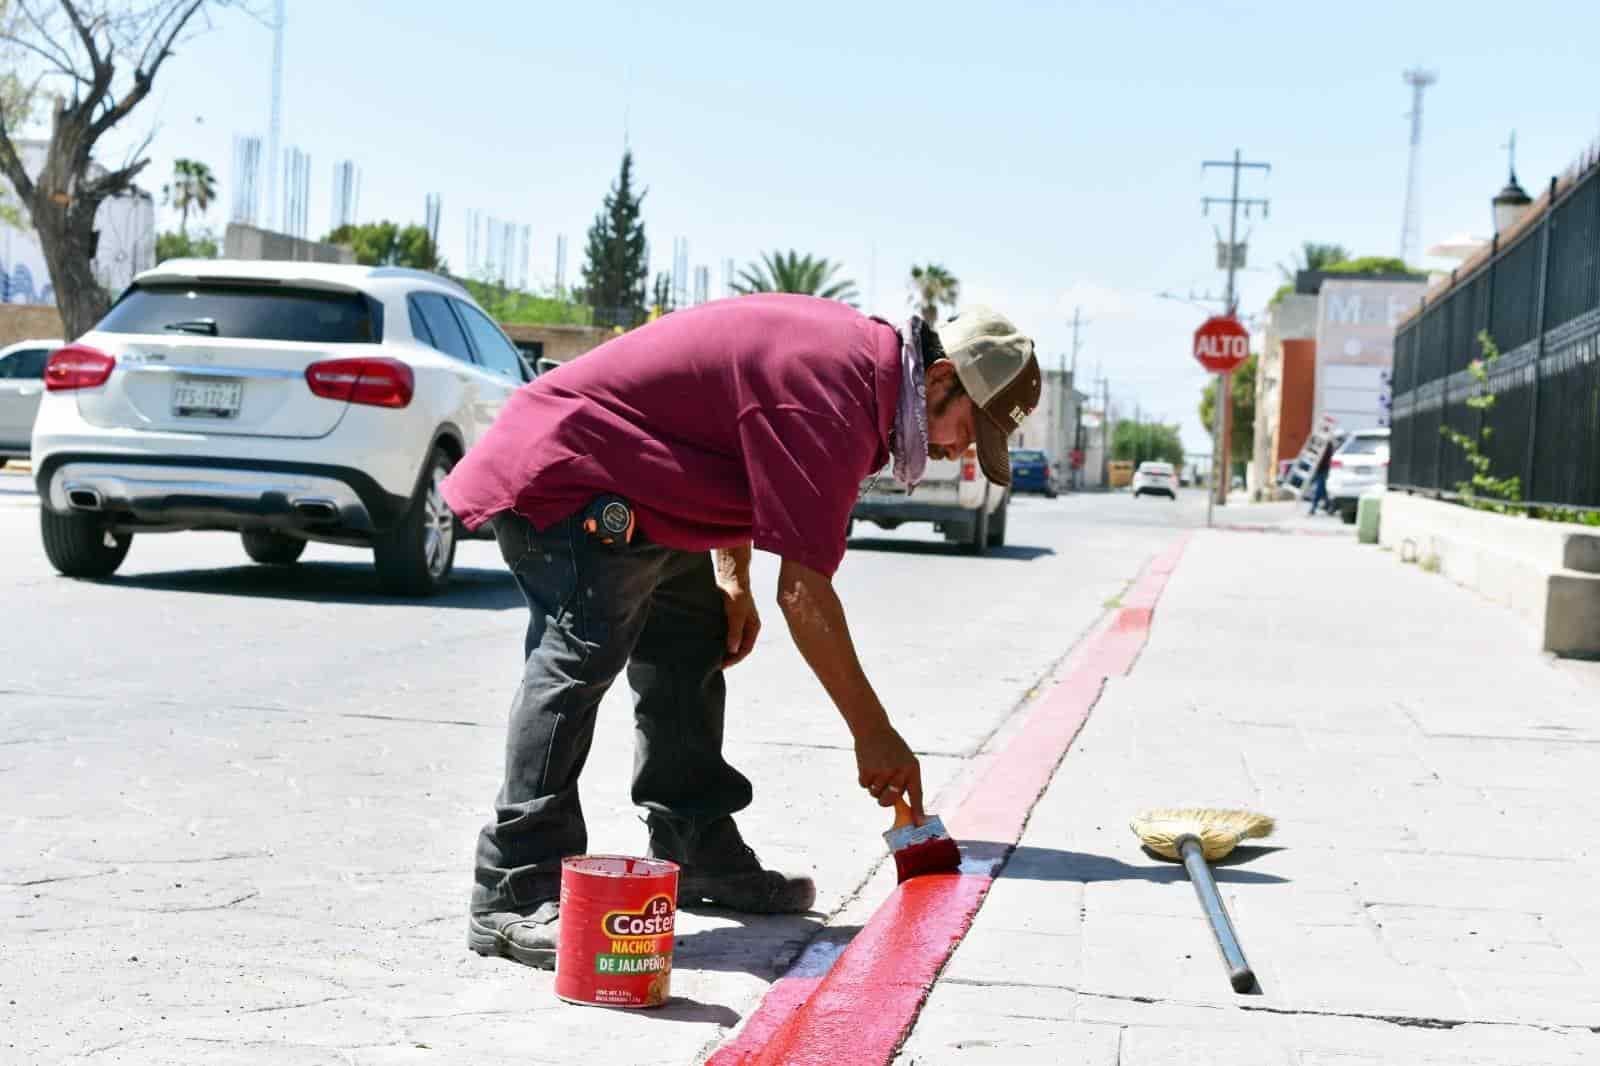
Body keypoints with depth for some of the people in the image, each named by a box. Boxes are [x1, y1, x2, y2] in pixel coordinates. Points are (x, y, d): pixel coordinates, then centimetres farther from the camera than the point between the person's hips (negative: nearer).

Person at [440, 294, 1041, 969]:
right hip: (558, 473, -11)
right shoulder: (827, 401, -27)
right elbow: (803, 591, -27)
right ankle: (515, 899, -25)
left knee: (692, 647, 14)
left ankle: (696, 854, 23)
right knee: (580, 656, -23)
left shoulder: (861, 351, 6)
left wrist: (733, 583, 11)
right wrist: (873, 734, -20)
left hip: (628, 494, 11)